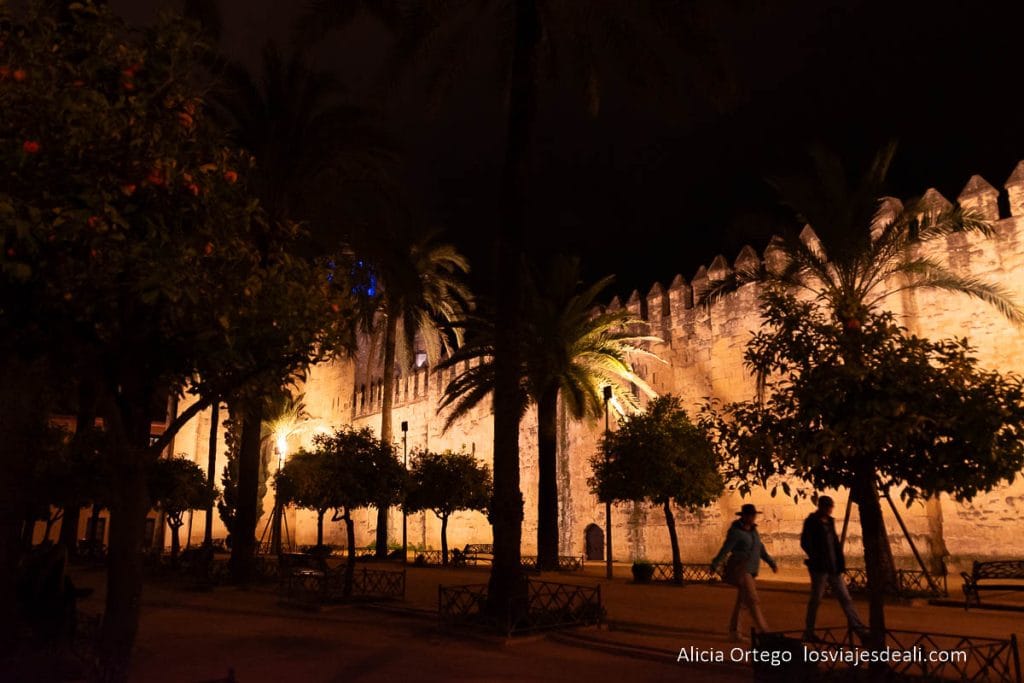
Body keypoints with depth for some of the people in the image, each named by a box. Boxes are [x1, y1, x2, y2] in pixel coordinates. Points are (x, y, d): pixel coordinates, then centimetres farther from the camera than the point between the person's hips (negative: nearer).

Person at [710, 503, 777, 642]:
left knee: (741, 601, 10)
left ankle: (733, 632, 17)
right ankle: (764, 632, -12)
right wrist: (714, 566, -14)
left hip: (749, 571, 8)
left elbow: (760, 549, 17)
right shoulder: (736, 531, -13)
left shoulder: (753, 530, 12)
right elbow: (725, 550, -14)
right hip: (740, 569, -8)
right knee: (753, 601, -12)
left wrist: (772, 563, 11)